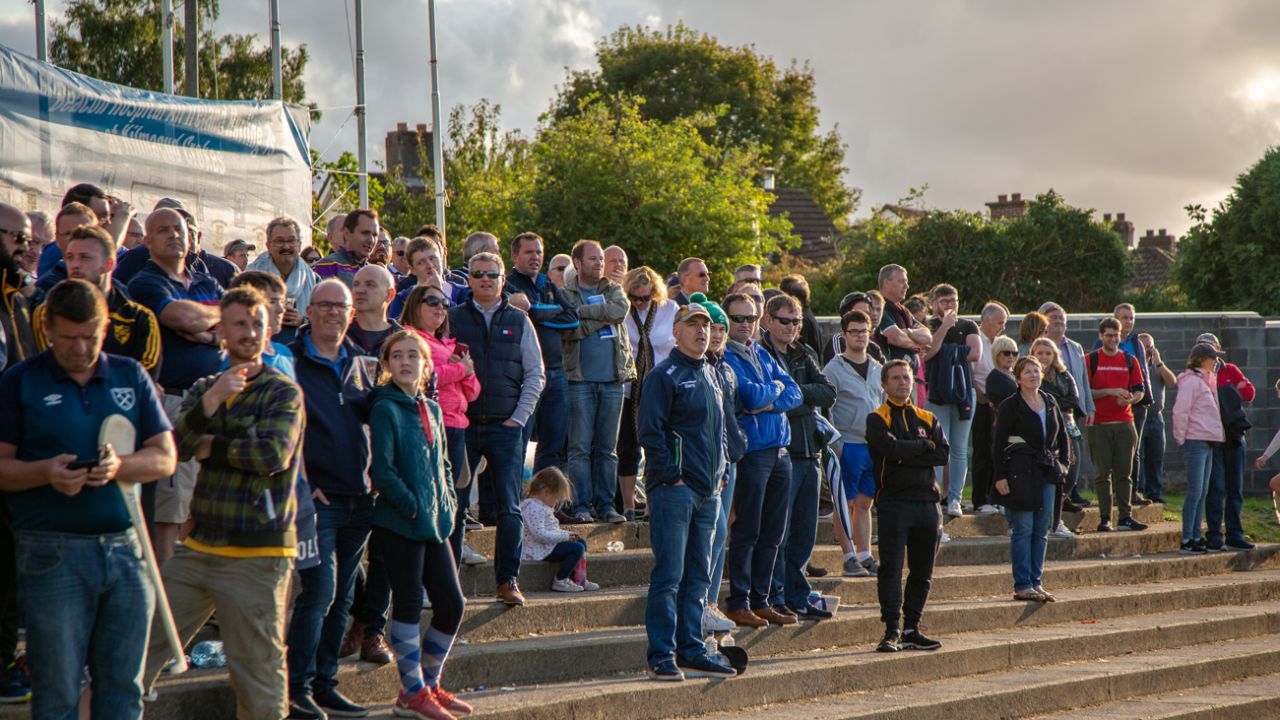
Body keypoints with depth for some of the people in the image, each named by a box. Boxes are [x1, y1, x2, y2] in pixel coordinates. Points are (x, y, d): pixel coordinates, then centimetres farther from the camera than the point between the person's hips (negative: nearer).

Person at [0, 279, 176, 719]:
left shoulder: (131, 376, 11)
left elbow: (165, 458, 8)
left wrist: (120, 466, -11)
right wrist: (45, 473, -18)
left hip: (124, 546, 3)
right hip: (52, 552, -3)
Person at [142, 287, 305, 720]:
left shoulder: (283, 392, -2)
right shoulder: (204, 389, 15)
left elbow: (274, 453, -19)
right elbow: (176, 445, -2)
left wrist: (213, 448, -5)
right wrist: (210, 401, -18)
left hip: (257, 557, -5)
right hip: (198, 549, 5)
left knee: (258, 678, -2)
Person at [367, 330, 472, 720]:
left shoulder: (431, 410, 13)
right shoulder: (386, 409, -9)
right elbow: (381, 470, -15)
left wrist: (448, 503, 8)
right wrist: (412, 506, -16)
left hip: (434, 525, 7)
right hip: (399, 525, -7)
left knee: (451, 604, 8)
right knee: (408, 604, -1)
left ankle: (429, 684, 22)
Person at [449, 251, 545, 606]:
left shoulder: (519, 321, 9)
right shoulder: (452, 319, 6)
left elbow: (535, 374, 9)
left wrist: (518, 417, 0)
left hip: (506, 427, 1)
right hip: (463, 426, -1)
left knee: (508, 508, -1)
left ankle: (508, 581, 4)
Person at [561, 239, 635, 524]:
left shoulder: (613, 290, 14)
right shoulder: (565, 294, 3)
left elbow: (621, 310, -9)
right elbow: (571, 329, -13)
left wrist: (583, 312, -10)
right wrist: (602, 315, -7)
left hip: (613, 379, 3)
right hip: (580, 379, -3)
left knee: (607, 448, 6)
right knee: (580, 447, -4)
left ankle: (605, 505, 11)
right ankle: (581, 506, 0)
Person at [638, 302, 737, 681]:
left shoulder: (710, 376, 18)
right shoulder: (665, 375, -6)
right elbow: (650, 432, -13)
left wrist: (720, 473, 14)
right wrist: (672, 476, -16)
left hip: (708, 492, 8)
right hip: (674, 489, -8)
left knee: (697, 576, 11)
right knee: (668, 575, -9)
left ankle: (691, 652, 17)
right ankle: (661, 657, -7)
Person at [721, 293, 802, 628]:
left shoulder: (763, 354, 17)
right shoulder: (724, 357, -7)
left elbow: (794, 393, 9)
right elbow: (751, 396, -19)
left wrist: (768, 403, -10)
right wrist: (775, 388, 1)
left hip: (779, 450, 8)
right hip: (750, 452, -8)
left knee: (771, 534, 10)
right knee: (746, 532, -4)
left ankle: (760, 601, 17)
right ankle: (738, 603, 4)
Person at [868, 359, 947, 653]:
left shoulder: (927, 419, 16)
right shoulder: (876, 419, 3)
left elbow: (944, 453, 0)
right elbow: (890, 447, -16)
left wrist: (905, 457, -9)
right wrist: (924, 446, -3)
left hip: (927, 501, 5)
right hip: (893, 500, -5)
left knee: (922, 571, 7)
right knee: (891, 568, -9)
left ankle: (911, 630, 15)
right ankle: (892, 631, -8)